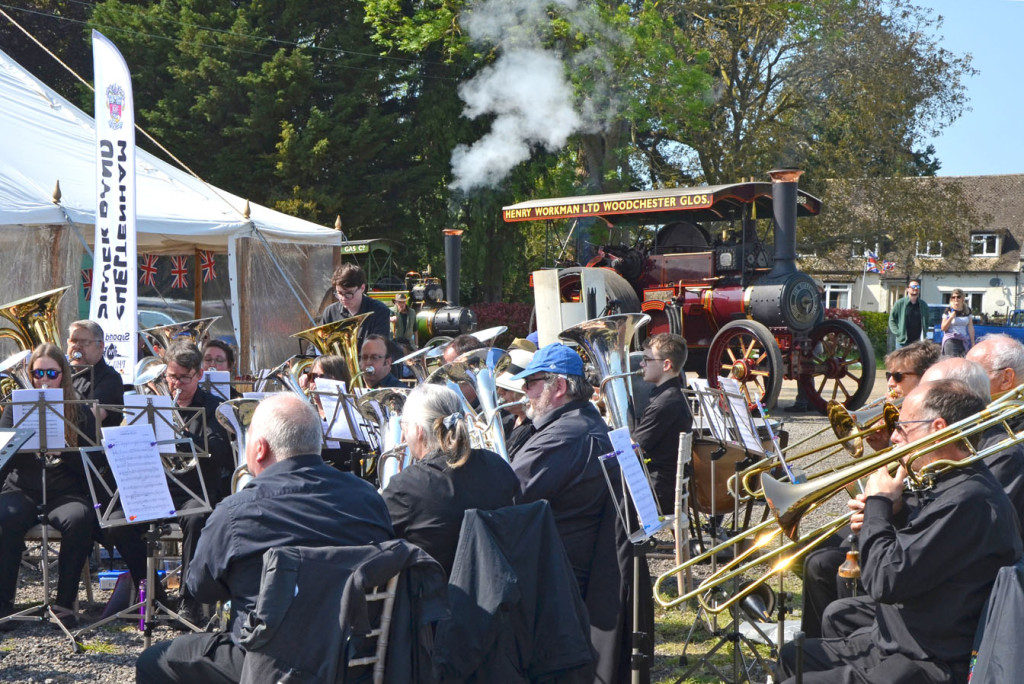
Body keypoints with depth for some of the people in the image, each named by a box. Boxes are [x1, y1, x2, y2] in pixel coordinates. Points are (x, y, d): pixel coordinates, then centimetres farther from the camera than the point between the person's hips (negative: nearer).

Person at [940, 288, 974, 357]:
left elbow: (970, 328, 11)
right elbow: (943, 328, -1)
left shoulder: (967, 310, 9)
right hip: (951, 341, -3)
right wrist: (951, 318, -15)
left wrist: (973, 343, 7)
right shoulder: (948, 311, -1)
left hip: (964, 342, 3)